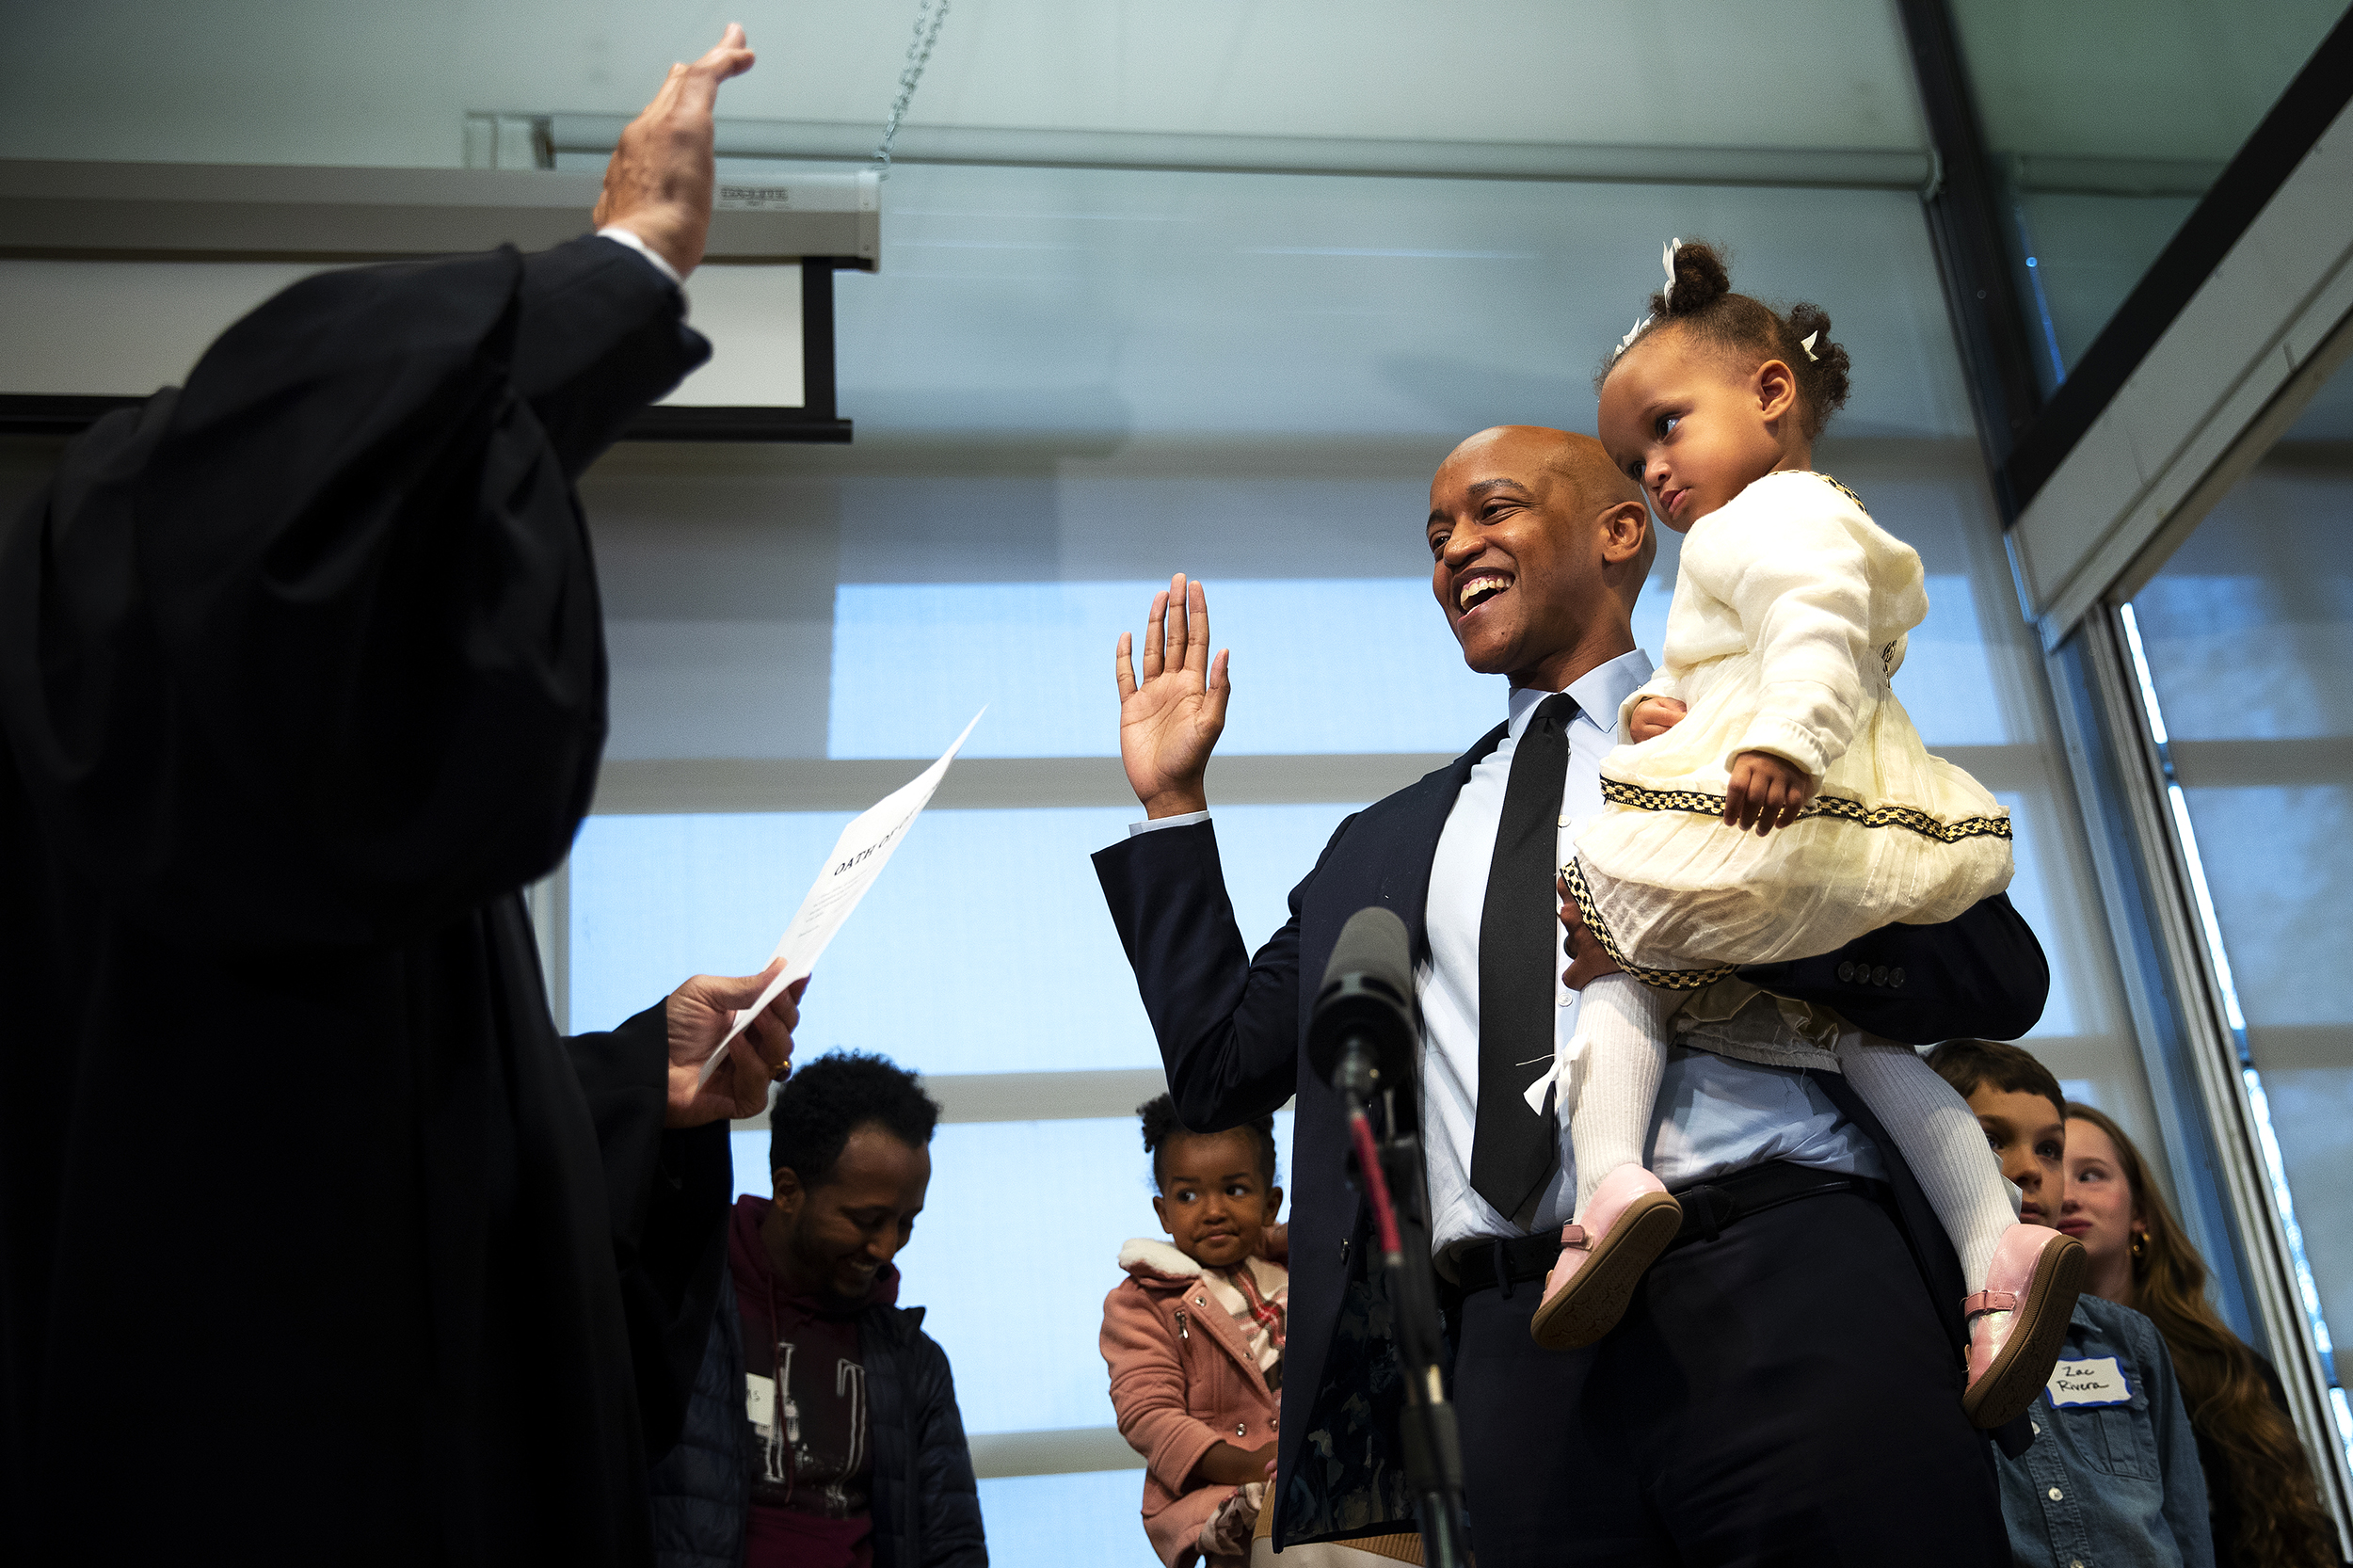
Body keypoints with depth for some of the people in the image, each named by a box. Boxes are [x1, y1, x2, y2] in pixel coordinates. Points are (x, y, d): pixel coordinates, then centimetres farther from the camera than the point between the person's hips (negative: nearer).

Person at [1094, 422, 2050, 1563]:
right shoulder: (1386, 842, 25)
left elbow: (2001, 972, 2)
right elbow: (1221, 1065, 23)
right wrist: (1171, 802, 20)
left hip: (1791, 1289, -3)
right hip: (1519, 1350, 3)